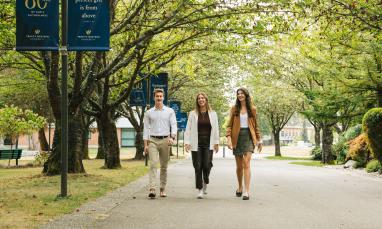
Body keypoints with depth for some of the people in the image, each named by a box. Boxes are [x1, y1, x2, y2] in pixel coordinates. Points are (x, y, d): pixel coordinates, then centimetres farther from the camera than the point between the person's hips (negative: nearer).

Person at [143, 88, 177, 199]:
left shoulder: (170, 111, 6)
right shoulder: (148, 113, 8)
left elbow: (174, 126, -1)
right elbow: (146, 129, 7)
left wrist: (172, 137, -19)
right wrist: (145, 144, 0)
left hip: (165, 140, 1)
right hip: (153, 141, -1)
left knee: (164, 166, 6)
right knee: (153, 164, -14)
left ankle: (162, 189, 14)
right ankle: (152, 189, -22)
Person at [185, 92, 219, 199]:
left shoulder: (212, 114, 8)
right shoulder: (193, 114, 5)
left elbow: (216, 129, 8)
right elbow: (188, 129, 3)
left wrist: (216, 142, 2)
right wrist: (187, 142, -6)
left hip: (208, 143, 0)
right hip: (196, 143, 0)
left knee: (207, 165, -8)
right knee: (198, 167, -2)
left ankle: (205, 182, 22)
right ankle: (200, 190, 7)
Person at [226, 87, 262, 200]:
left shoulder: (252, 109, 6)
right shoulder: (234, 109, 6)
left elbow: (256, 125, 11)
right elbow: (229, 125, 3)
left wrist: (259, 140, 10)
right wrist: (228, 138, -10)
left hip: (249, 137, -1)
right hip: (237, 137, 1)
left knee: (246, 163, -15)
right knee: (239, 165, 9)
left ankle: (246, 191, -17)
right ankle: (240, 187, 31)